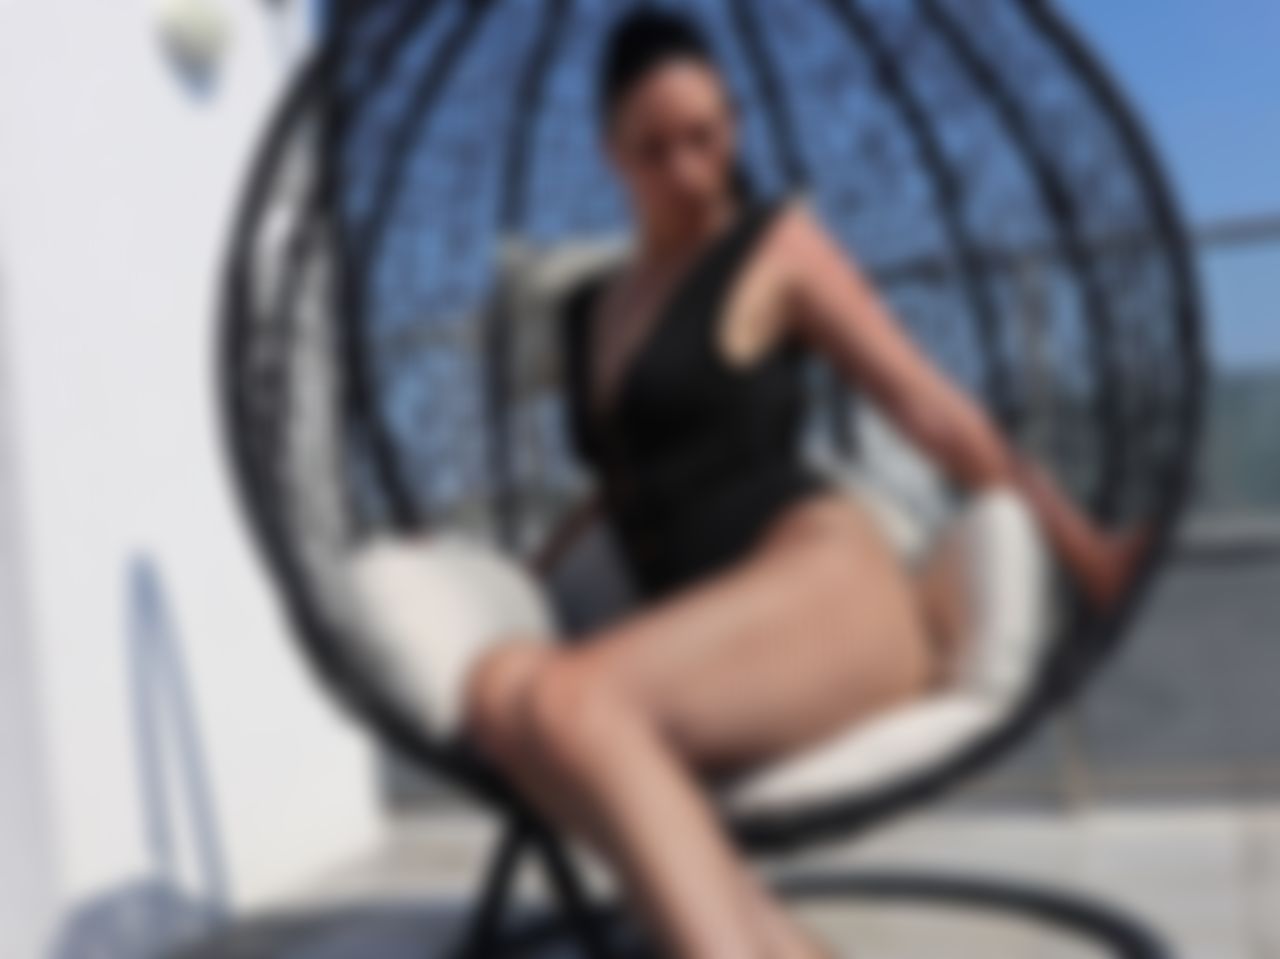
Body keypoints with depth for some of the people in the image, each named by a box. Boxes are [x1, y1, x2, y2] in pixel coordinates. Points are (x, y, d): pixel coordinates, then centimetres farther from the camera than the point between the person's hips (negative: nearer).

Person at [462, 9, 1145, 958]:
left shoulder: (777, 244, 9)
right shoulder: (590, 311, 24)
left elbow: (930, 407, 6)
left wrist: (1083, 551, 4)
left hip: (826, 577, -5)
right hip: (711, 638, 5)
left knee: (567, 698, -33)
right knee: (501, 686, -28)